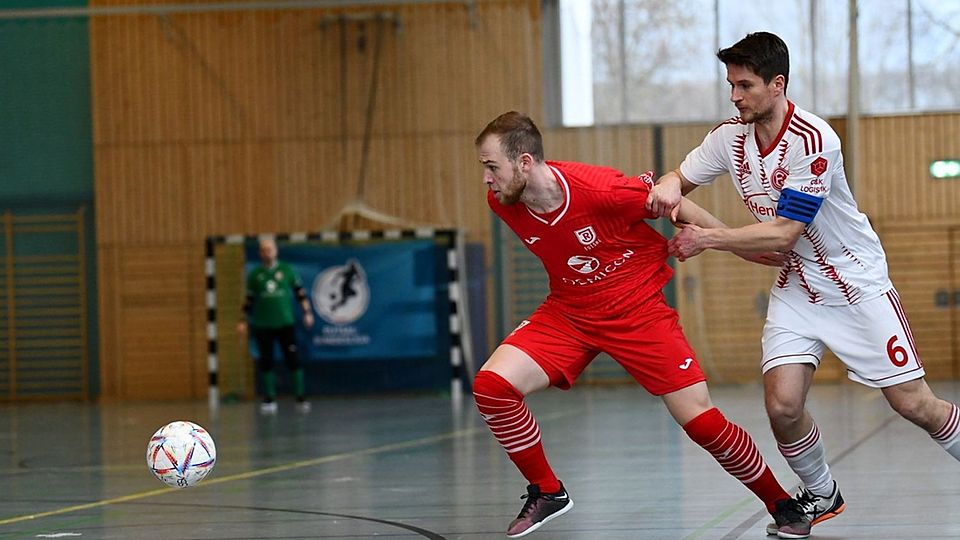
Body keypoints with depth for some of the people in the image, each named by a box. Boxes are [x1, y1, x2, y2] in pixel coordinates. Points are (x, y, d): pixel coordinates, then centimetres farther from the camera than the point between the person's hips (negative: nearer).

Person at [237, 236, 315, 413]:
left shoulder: (287, 270, 5)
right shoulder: (254, 275, 6)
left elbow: (300, 293, 8)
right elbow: (249, 300, 12)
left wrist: (307, 312, 0)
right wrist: (243, 321, 7)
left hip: (286, 323, -1)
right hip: (262, 326, 1)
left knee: (293, 359, -6)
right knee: (266, 362, 2)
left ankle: (301, 398, 0)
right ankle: (269, 400, 10)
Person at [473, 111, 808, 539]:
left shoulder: (601, 190, -29)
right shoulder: (501, 202, -12)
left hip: (638, 311, -4)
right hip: (567, 312, 5)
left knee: (700, 420, -8)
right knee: (491, 386, -15)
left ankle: (781, 504, 15)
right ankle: (547, 493, 4)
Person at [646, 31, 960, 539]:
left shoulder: (814, 140, -25)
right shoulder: (730, 137, -5)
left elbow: (783, 232, -26)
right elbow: (679, 179, 6)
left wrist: (708, 237, -26)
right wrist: (666, 189, -18)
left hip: (857, 284, -5)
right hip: (796, 287, 5)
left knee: (912, 403, -5)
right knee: (782, 404, -10)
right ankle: (820, 496, 14)